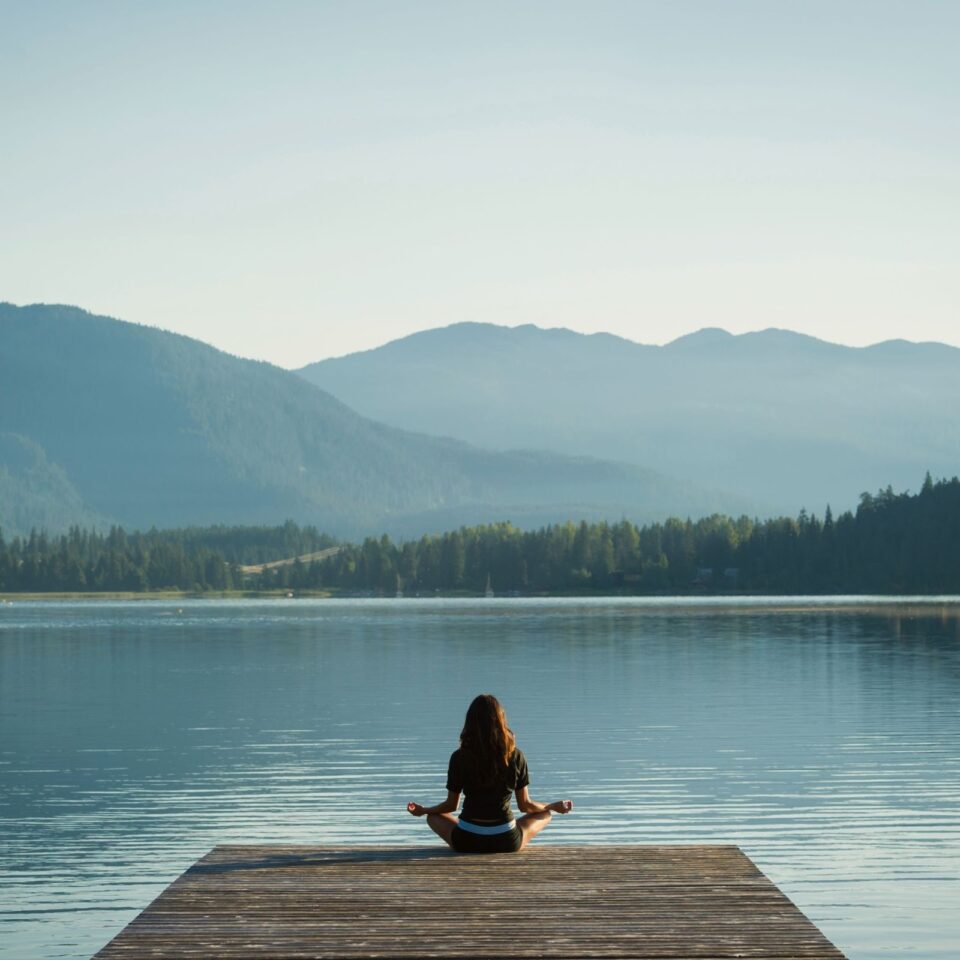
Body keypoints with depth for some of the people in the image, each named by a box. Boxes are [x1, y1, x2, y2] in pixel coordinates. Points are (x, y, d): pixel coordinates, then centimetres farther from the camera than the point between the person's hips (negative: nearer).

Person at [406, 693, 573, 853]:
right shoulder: (515, 756, -6)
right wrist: (554, 807, 23)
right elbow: (525, 805, 4)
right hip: (507, 842, 0)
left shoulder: (459, 758, -7)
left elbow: (451, 805, 4)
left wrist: (422, 810, 24)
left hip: (467, 842, 0)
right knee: (545, 815, 27)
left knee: (434, 817, 30)